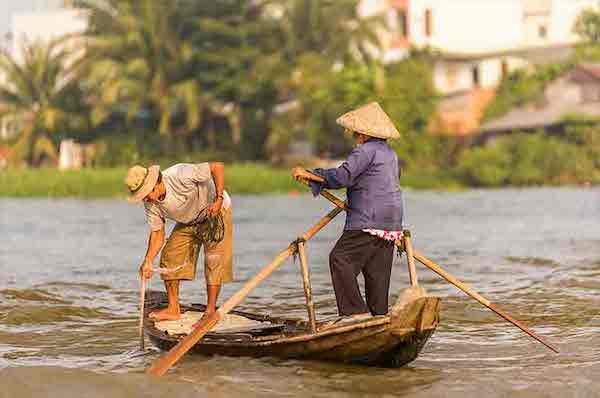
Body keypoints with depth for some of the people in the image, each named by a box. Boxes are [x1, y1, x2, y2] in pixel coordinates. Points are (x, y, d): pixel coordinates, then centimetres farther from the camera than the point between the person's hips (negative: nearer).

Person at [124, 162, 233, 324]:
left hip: (216, 210, -6)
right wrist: (148, 261, -20)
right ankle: (173, 310, 4)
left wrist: (219, 199, -35)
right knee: (169, 257, -2)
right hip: (187, 223, 6)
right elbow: (157, 233, -7)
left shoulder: (180, 175, -37)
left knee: (214, 260, -15)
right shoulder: (150, 204, -16)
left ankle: (210, 312, -11)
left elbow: (217, 166, -31)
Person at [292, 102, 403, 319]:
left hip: (369, 220, -10)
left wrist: (309, 174, -9)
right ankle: (379, 314, 7)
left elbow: (342, 176, -17)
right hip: (391, 222, 10)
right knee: (378, 270, 9)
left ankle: (357, 310, -16)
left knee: (340, 259, -9)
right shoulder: (390, 153, 22)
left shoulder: (365, 150, -8)